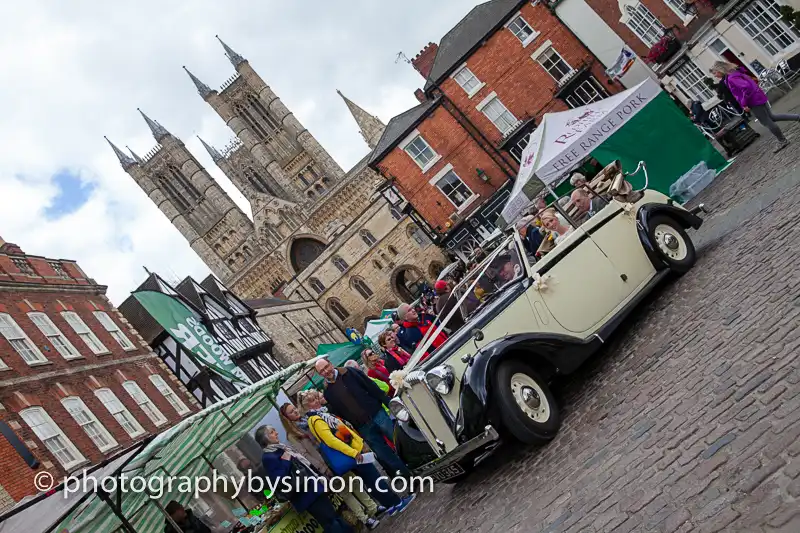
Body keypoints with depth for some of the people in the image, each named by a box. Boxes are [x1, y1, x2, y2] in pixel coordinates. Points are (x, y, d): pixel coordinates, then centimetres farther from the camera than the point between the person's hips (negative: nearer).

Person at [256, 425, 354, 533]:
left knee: (336, 519, 12)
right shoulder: (268, 457, -13)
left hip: (313, 486, 9)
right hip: (305, 495, -9)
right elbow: (278, 482, -24)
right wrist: (285, 462, -21)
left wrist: (319, 476, 22)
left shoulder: (282, 448, 14)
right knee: (332, 523, -6)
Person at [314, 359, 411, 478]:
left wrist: (389, 404, -7)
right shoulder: (327, 392, 4)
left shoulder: (349, 372, 1)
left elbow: (372, 387, -1)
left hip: (377, 413, -1)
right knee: (385, 456, 5)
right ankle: (406, 475, 16)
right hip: (362, 428, 1)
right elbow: (337, 414, 7)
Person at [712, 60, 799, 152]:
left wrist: (744, 103, -25)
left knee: (767, 122, 4)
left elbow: (746, 87, -34)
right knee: (771, 117, 23)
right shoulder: (735, 73, 10)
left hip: (754, 102, -10)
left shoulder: (731, 78, -22)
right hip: (758, 98, 10)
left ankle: (782, 141, 17)